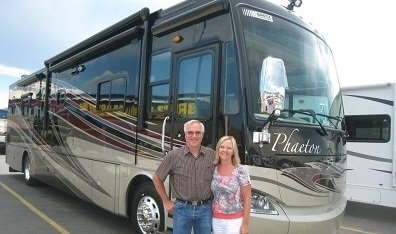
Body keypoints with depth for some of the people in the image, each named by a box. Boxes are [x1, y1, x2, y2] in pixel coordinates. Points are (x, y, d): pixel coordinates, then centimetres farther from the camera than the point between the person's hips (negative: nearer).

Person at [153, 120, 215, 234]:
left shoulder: (212, 155, -3)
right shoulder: (174, 155, -8)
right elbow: (157, 179, 2)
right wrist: (166, 202, 4)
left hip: (205, 209, 1)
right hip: (182, 209, -1)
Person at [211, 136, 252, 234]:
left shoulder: (240, 171, -11)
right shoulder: (213, 170, 1)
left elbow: (247, 199, -9)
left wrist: (245, 224, -11)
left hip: (234, 221, -4)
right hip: (216, 220, 4)